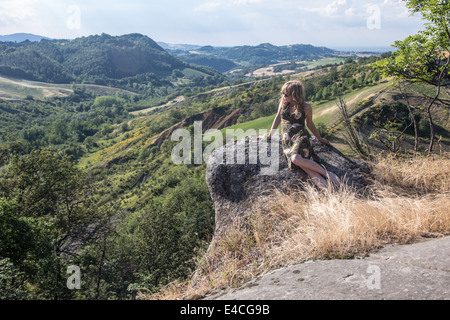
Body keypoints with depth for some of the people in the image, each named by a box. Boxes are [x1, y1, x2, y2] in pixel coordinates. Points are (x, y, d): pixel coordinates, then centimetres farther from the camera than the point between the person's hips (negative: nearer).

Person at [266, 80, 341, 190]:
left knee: (296, 158, -37)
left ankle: (327, 173, -27)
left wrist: (319, 138, 26)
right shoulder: (283, 102, 9)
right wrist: (271, 134, 26)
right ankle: (326, 188, -40)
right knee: (304, 164, -27)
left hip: (300, 136, -3)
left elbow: (309, 123, 17)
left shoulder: (306, 108, 1)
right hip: (286, 140, 3)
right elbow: (278, 117, 23)